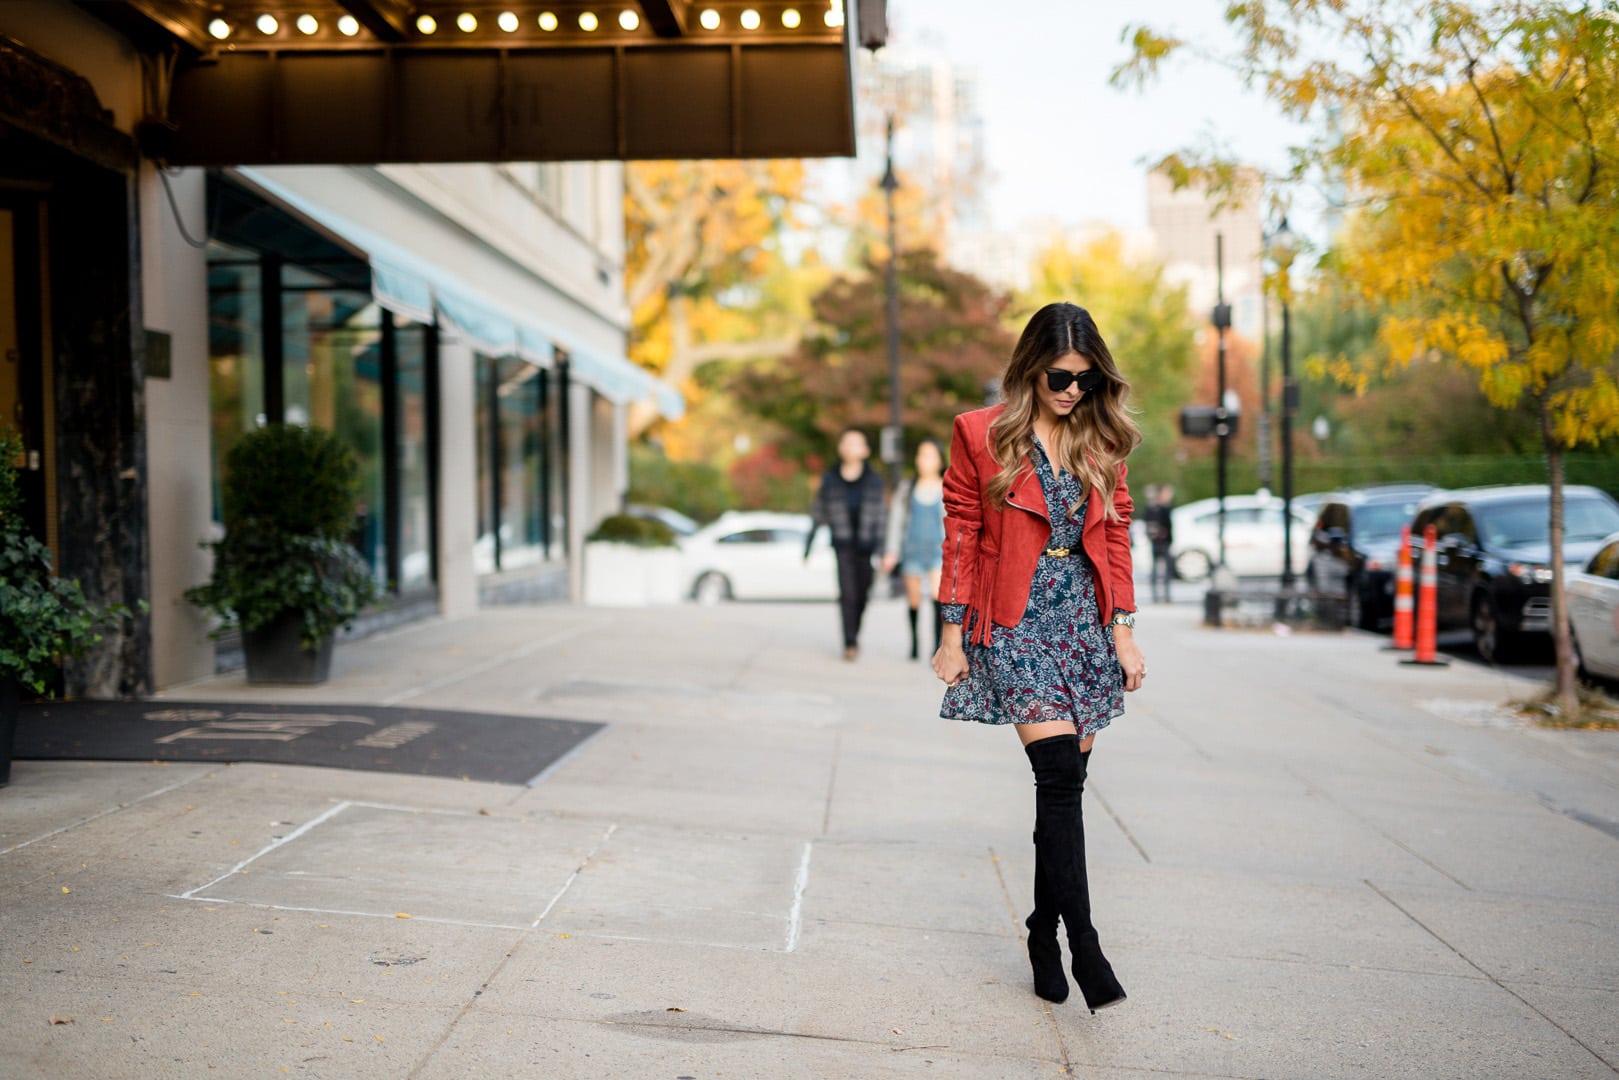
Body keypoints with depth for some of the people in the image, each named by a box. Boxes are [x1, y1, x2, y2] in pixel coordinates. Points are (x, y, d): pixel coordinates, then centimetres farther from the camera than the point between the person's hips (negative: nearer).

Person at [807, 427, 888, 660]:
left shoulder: (874, 480, 3)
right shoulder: (830, 479, 1)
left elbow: (880, 516, 2)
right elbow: (818, 514, 6)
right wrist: (808, 545, 6)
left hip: (866, 546, 2)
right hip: (842, 545, -1)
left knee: (861, 595, 8)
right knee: (847, 593, -13)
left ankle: (854, 635, 30)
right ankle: (849, 644, -13)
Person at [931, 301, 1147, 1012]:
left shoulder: (1101, 439, 9)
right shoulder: (981, 434, -2)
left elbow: (1116, 534, 12)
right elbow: (961, 535, 0)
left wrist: (1123, 627, 6)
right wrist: (954, 631, -2)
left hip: (1087, 619, 4)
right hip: (1015, 619, -4)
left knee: (1065, 780, 4)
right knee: (1060, 774, -15)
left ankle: (1043, 934, 17)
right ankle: (1084, 947, -13)